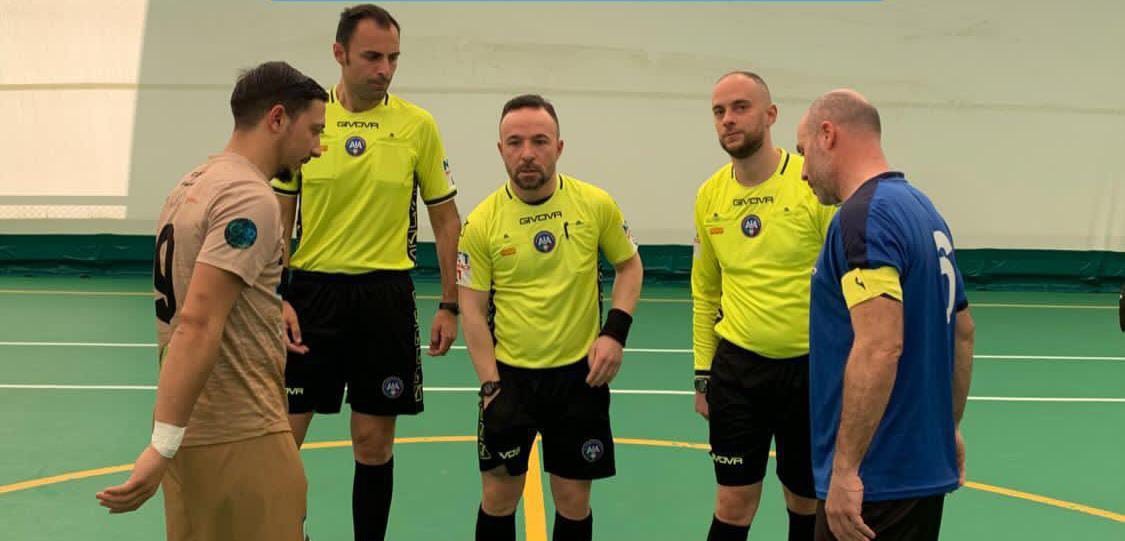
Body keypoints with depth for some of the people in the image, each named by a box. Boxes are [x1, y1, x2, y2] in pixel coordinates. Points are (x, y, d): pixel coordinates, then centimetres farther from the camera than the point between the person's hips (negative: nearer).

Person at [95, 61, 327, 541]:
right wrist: (163, 448, -25)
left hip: (193, 427, 9)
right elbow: (199, 324, -24)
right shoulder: (250, 198, -16)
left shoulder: (194, 184, 12)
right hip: (240, 438, -9)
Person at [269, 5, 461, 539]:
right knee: (282, 434, 3)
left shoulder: (418, 124, -1)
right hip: (312, 289, 0)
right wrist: (276, 296, -6)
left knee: (374, 444, 7)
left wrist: (449, 305, 2)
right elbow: (280, 215, 4)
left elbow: (445, 216, 6)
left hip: (386, 294, 0)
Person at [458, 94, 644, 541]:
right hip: (508, 374, 0)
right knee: (499, 496, 9)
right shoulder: (482, 222, -8)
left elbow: (629, 265, 7)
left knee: (574, 501, 9)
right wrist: (491, 385, -9)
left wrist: (615, 332, -7)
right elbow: (473, 310, -3)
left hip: (580, 372, 1)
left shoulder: (596, 204, -6)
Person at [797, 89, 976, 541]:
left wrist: (846, 469, -24)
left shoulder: (863, 215, -18)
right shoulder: (922, 208, 11)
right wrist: (948, 427, 24)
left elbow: (880, 347, -27)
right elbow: (962, 331, 18)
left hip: (876, 483, -9)